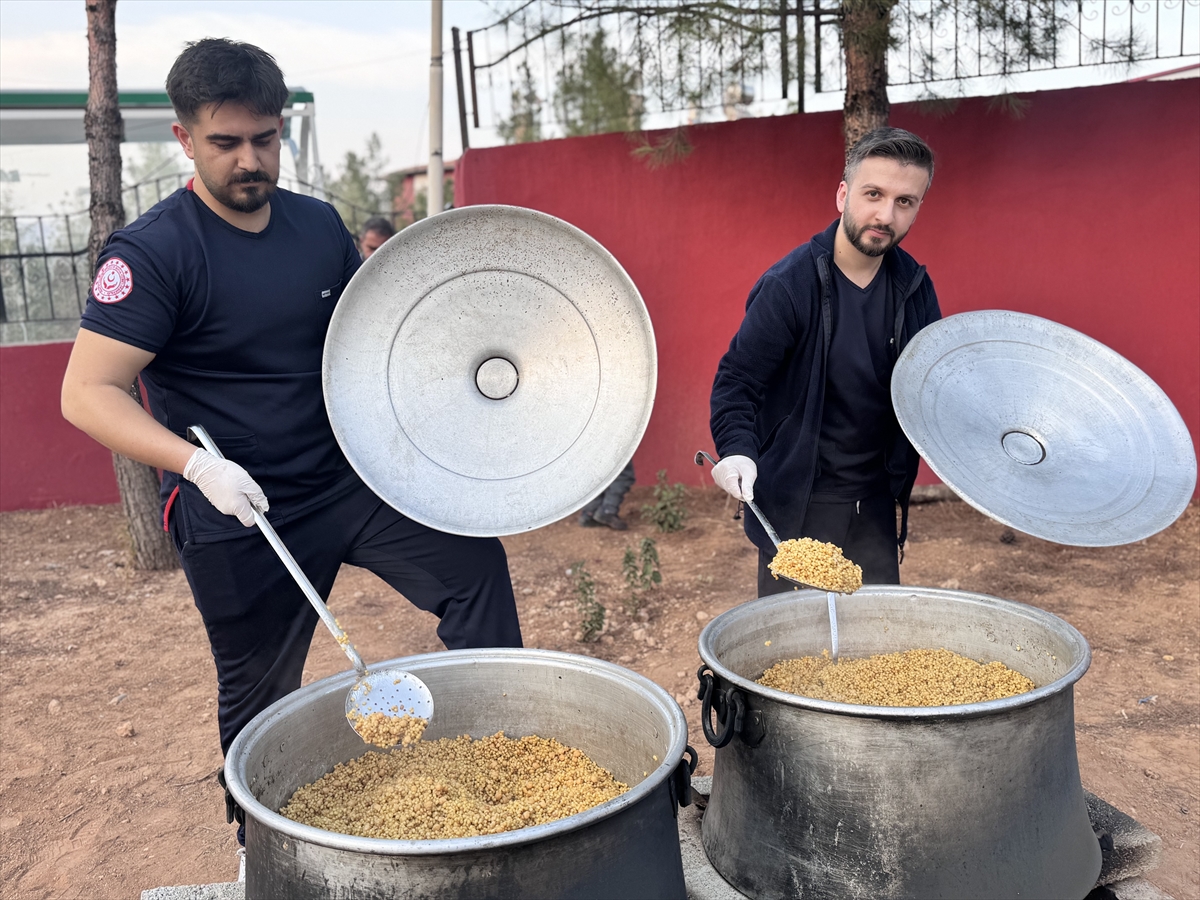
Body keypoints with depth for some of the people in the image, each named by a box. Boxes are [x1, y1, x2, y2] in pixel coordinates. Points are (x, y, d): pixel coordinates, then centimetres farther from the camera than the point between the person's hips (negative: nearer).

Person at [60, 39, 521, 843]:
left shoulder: (319, 226, 4)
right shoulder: (153, 252, -14)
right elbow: (87, 393, -17)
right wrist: (197, 464, -30)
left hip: (350, 477, 5)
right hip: (238, 516, -4)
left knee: (473, 560, -8)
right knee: (260, 697, 9)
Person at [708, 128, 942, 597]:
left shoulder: (914, 286, 1)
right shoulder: (788, 285, -16)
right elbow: (737, 379, -15)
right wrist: (736, 449, -32)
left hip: (875, 504, 5)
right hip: (795, 505, -5)